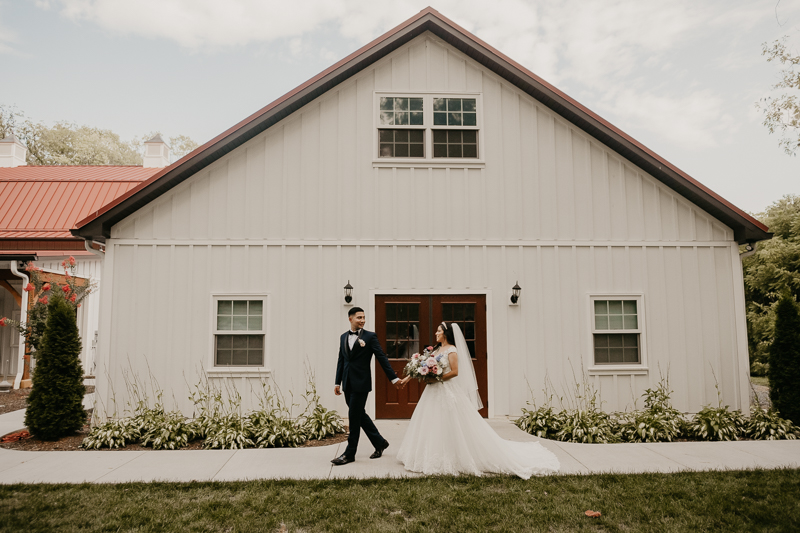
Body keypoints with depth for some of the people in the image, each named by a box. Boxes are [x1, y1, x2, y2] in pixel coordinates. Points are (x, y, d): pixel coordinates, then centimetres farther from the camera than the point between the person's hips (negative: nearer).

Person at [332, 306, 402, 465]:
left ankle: (349, 454, 10)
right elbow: (341, 360, 15)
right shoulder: (343, 337, 11)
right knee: (359, 415, 13)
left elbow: (382, 358, -6)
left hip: (361, 383, -6)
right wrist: (338, 382, 13)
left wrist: (394, 378, -7)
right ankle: (380, 442, 30)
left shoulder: (370, 336, -5)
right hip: (348, 384, 6)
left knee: (354, 417, -2)